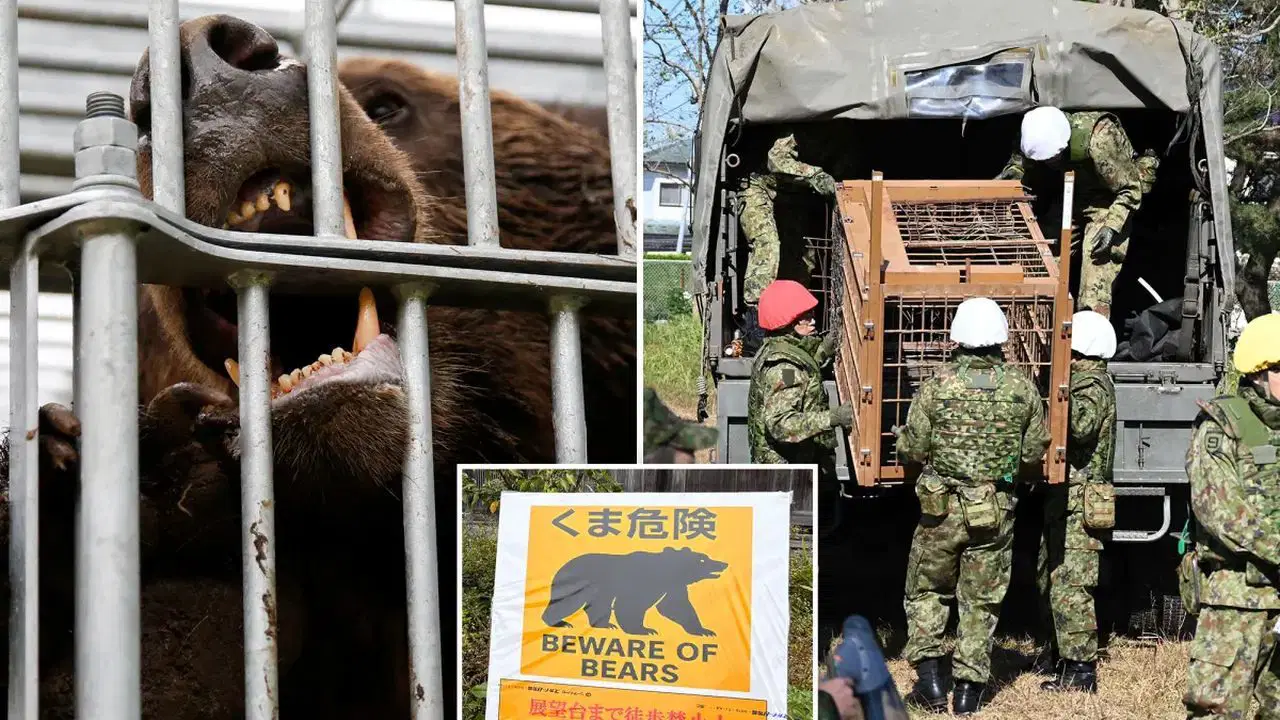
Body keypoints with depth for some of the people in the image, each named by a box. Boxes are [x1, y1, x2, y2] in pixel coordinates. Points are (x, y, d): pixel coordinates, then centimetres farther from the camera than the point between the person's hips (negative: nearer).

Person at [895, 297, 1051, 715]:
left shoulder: (938, 384, -11)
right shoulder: (1022, 388, -4)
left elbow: (913, 450, -7)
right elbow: (1035, 450, 3)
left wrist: (900, 438, 16)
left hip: (942, 507, -1)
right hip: (997, 510, 2)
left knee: (927, 590, 17)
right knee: (982, 601, 12)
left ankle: (930, 672, 9)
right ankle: (969, 687, 14)